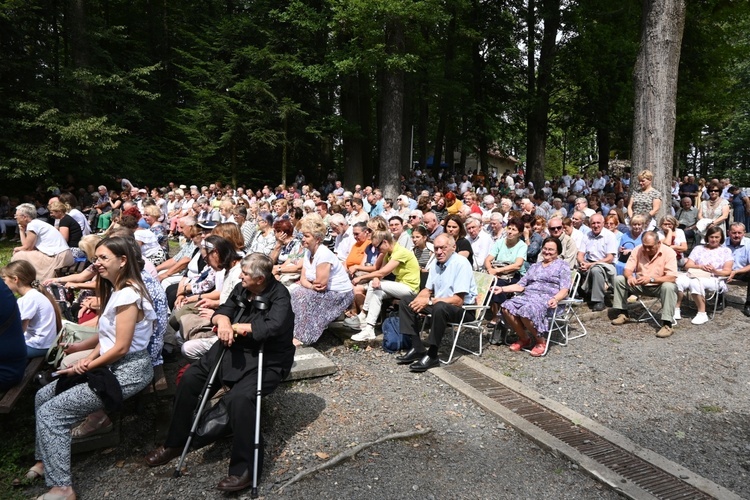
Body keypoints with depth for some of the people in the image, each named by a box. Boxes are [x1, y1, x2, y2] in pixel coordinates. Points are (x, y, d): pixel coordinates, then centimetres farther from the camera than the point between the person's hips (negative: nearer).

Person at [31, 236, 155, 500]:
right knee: (43, 396, 13)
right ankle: (45, 461, 28)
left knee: (50, 412, -11)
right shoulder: (115, 290, 13)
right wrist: (88, 359, 0)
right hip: (112, 366, 10)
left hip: (128, 371, -10)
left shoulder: (127, 295, -20)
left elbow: (121, 348, -21)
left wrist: (86, 367, -9)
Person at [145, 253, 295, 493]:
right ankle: (175, 443, 17)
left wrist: (235, 326, -18)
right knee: (190, 378, -2)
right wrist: (223, 321, -19)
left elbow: (273, 326, -32)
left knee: (238, 397, -32)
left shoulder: (279, 295, -17)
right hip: (234, 350, 8)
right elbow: (222, 311, 9)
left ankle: (246, 467, -19)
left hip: (266, 361, -7)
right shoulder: (241, 288, 4)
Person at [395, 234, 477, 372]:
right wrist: (419, 301, -10)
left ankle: (432, 355, -24)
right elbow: (427, 290, 13)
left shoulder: (461, 263, -21)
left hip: (464, 308, -8)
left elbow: (458, 300, -26)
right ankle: (417, 348, -4)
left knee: (439, 307, -39)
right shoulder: (436, 263, 2)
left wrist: (429, 301, -27)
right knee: (406, 302, 1)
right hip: (440, 303, 8)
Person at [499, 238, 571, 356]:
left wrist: (555, 299, -23)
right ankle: (524, 339, -7)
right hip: (527, 295, 6)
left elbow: (564, 290, -2)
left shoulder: (562, 265, 12)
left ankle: (541, 341, -12)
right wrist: (502, 289, 10)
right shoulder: (535, 266, 29)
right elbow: (520, 285, 23)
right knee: (507, 307, -25)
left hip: (547, 298, -6)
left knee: (526, 311, -37)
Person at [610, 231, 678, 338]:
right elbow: (627, 269, -8)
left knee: (668, 287, -36)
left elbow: (672, 277, -27)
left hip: (658, 286, -4)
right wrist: (629, 276, -34)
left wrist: (651, 279, -40)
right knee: (618, 279, -13)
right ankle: (622, 314, -4)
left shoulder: (669, 252, -19)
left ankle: (667, 324, -33)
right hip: (640, 285, 4)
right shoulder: (637, 250, -7)